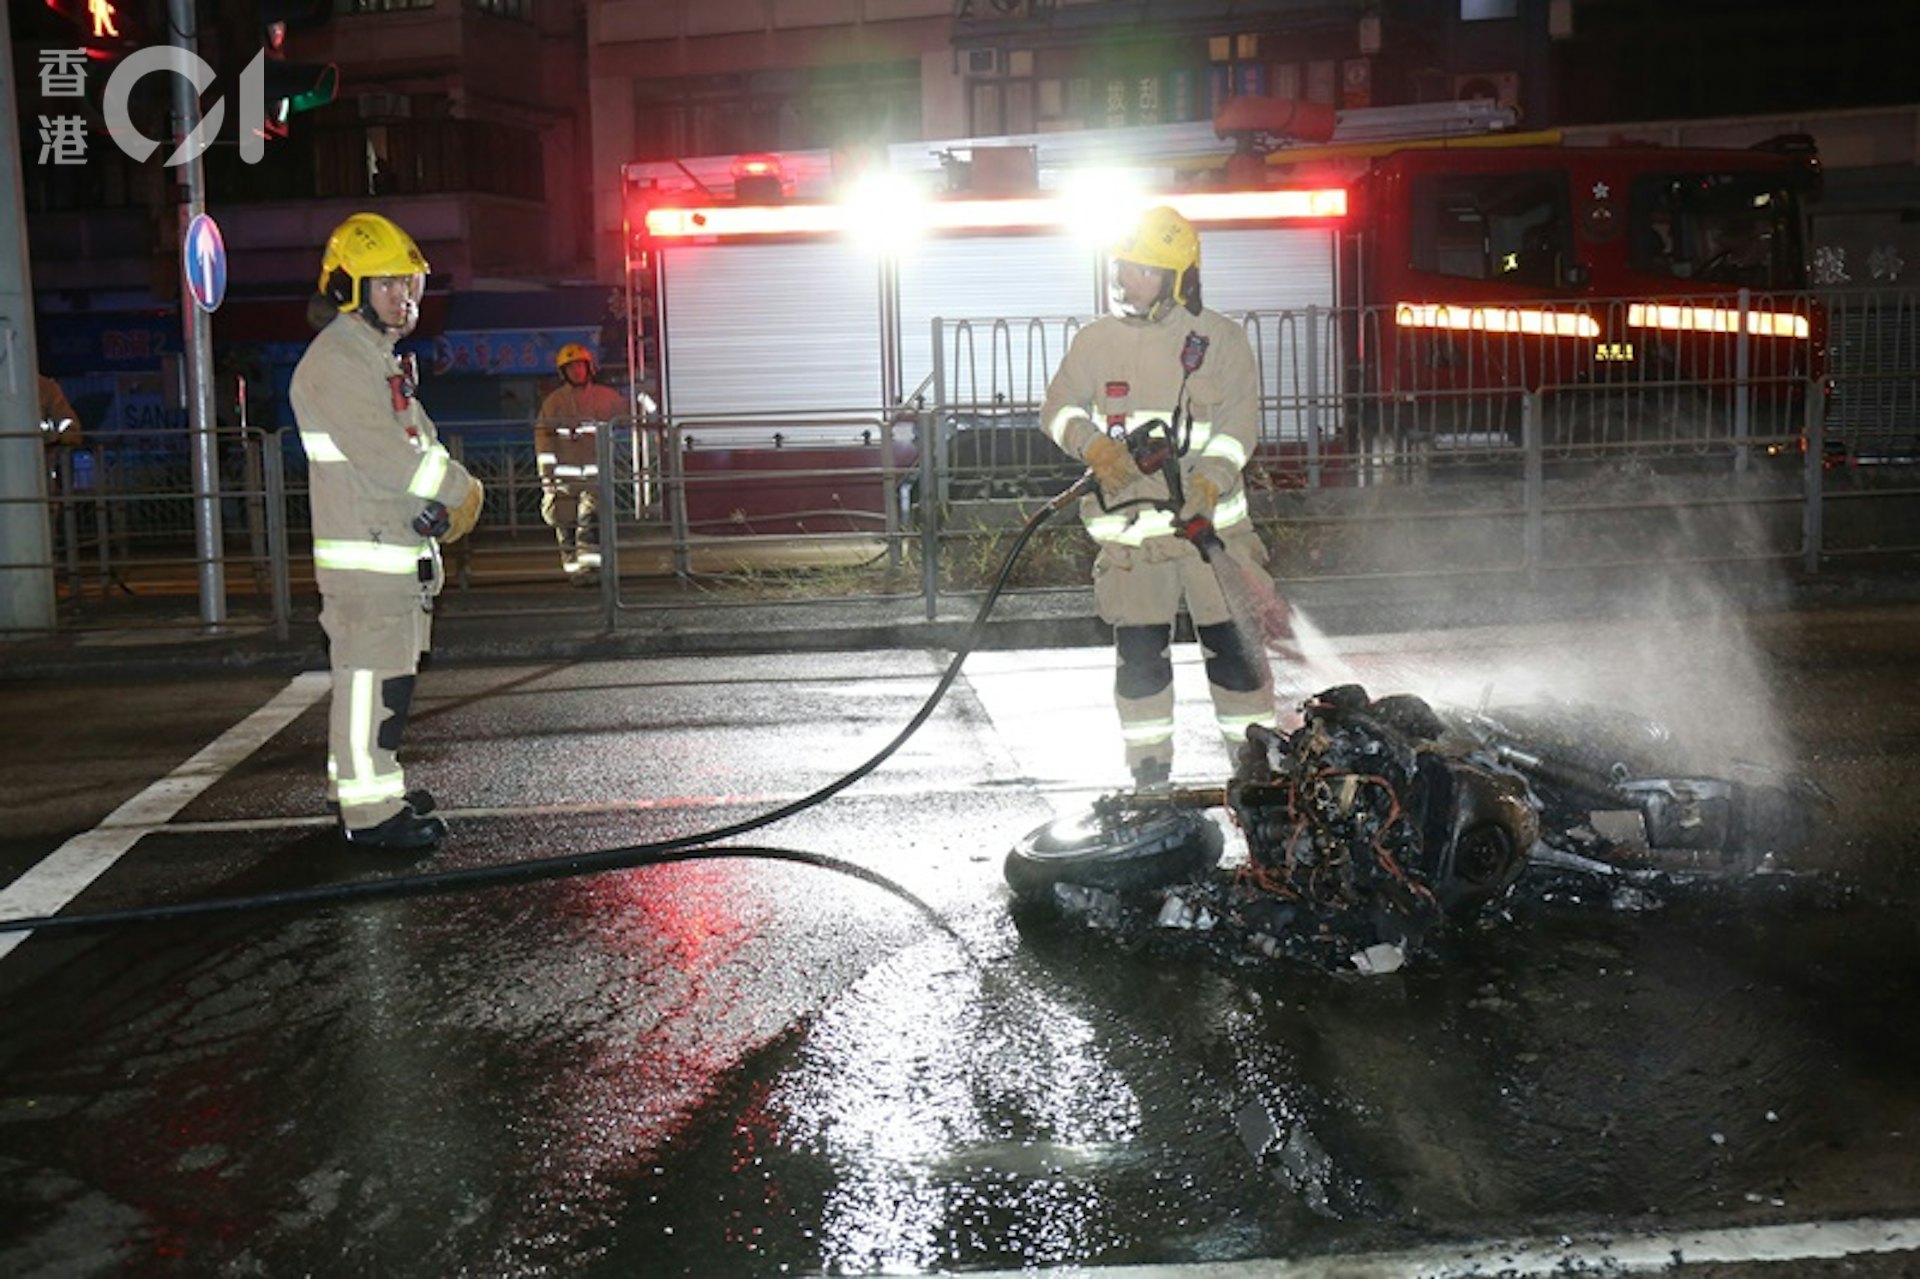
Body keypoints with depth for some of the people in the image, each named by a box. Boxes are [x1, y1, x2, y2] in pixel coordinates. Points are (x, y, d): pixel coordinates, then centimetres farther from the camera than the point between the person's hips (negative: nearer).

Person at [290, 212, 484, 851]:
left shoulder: (380, 358, 20)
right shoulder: (334, 361, -13)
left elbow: (423, 445, 17)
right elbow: (381, 454, -21)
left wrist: (447, 503, -1)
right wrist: (460, 490, -11)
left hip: (401, 548, 10)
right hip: (364, 554, -10)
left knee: (387, 672, 17)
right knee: (371, 676, -7)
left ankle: (356, 782, 30)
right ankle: (370, 809, -1)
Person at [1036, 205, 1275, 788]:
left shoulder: (1221, 339, 4)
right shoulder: (1094, 341, 9)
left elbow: (1240, 418, -2)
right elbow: (1058, 407, 10)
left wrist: (1211, 478, -19)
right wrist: (1093, 444, -11)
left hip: (1212, 518, -1)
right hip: (1131, 522, 1)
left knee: (1232, 641, 0)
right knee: (1139, 650, 3)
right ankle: (1149, 770, 15)